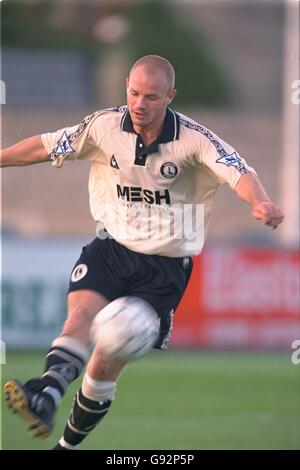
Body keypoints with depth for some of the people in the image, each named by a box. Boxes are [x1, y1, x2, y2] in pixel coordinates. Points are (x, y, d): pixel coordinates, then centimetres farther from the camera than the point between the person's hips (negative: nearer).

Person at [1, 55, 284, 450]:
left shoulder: (193, 139, -13)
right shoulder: (104, 126, -4)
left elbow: (240, 173, -27)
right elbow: (45, 147, 7)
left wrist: (261, 203, -47)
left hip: (165, 265, -2)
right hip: (111, 247, 2)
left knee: (107, 364, -7)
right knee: (83, 310, -29)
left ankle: (70, 443, 12)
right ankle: (46, 396, -51)